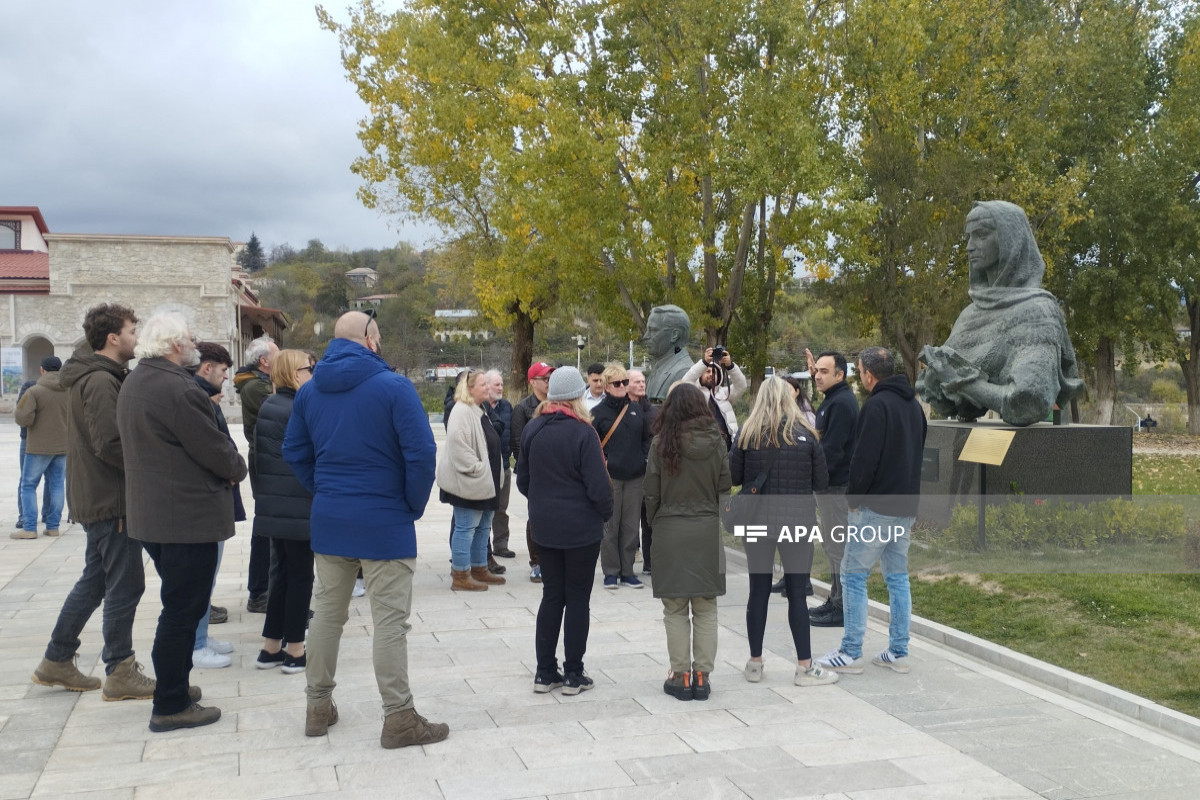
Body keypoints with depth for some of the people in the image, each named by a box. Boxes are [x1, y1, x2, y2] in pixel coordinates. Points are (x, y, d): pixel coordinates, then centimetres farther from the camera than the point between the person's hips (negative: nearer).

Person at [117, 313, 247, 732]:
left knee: (178, 606, 21)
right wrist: (237, 467, 4)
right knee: (183, 610, -1)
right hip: (188, 516, -10)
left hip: (151, 515, 10)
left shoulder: (133, 384, 13)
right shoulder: (178, 389, -20)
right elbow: (214, 447, -18)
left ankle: (172, 686, 30)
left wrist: (226, 465, 11)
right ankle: (171, 706, 6)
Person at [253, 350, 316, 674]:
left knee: (282, 573, 15)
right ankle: (295, 651, 7)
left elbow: (260, 452, 15)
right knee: (301, 576, 1)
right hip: (299, 508, -8)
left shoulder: (267, 406, 10)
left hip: (273, 506, 8)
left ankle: (271, 647, 19)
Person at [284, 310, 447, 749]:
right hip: (384, 523, -6)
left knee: (326, 611, 17)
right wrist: (414, 505, -4)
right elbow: (421, 453, -17)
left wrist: (324, 492, 15)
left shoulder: (309, 390, 6)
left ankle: (318, 706, 27)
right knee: (390, 621, 1)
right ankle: (398, 718, 7)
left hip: (328, 520, 6)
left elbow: (294, 452, 11)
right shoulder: (393, 386, -13)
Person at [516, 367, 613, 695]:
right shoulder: (582, 432, -17)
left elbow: (522, 480, 8)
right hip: (581, 528, -5)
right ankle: (573, 675, 12)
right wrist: (606, 512, 2)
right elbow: (598, 486, -17)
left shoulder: (532, 430, 0)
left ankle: (545, 673, 17)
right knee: (578, 599, 6)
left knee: (551, 596, 14)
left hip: (544, 527, 5)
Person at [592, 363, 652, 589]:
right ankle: (611, 572, 12)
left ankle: (627, 571, 17)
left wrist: (645, 460, 5)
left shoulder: (636, 411, 11)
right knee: (610, 526, 1)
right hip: (609, 477, -4)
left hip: (635, 477, 4)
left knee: (631, 526, 8)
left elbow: (647, 438, 17)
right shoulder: (598, 413, -2)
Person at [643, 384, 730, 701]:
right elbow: (725, 488, 4)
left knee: (675, 609, 7)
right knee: (705, 610, 9)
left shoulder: (661, 443, -7)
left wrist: (653, 524, 12)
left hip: (670, 532, -2)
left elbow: (651, 493, -2)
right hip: (708, 532, 2)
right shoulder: (716, 442, -2)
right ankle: (702, 675, 12)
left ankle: (680, 675, 10)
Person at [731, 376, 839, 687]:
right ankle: (805, 666, 10)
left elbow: (733, 477, 0)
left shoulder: (747, 434, -3)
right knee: (797, 593, 4)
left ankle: (754, 663, 18)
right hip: (797, 521, -1)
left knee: (758, 591, 9)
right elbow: (822, 482, 0)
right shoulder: (805, 435, -4)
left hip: (757, 521, 1)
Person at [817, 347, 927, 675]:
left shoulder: (876, 405, -15)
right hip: (906, 506, 9)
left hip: (875, 506, -8)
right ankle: (898, 653, 16)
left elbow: (864, 459, -20)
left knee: (854, 576, 0)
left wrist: (853, 497, -7)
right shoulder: (913, 405, 13)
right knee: (898, 577, 13)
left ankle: (851, 653, 2)